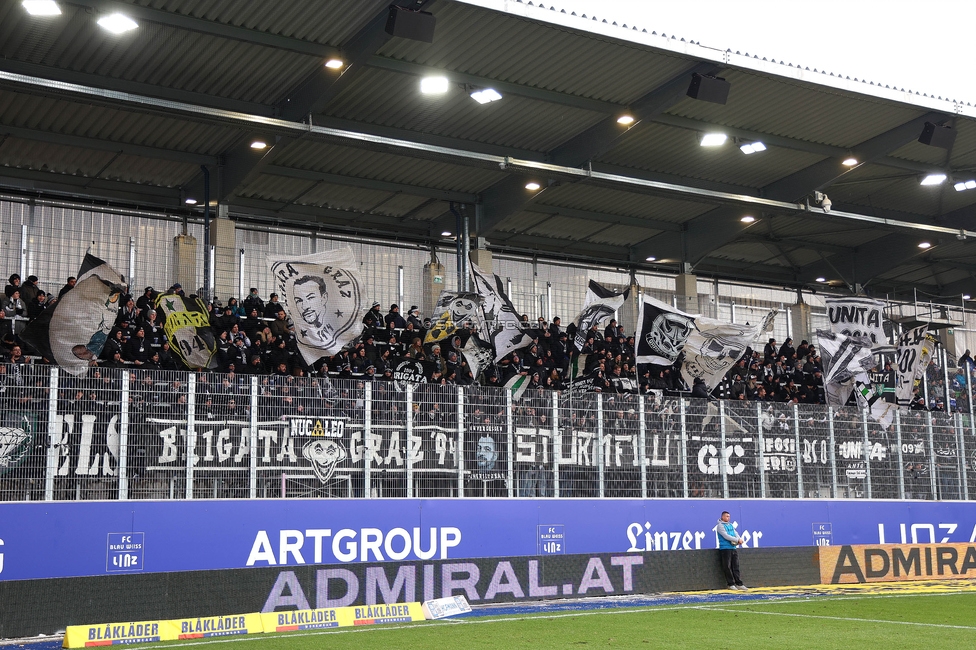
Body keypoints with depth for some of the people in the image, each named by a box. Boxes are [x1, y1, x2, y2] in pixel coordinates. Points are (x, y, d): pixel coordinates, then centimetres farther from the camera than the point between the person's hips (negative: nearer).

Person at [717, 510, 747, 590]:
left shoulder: (731, 525, 18)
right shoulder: (720, 526, -5)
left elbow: (735, 534, 11)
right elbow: (726, 536, -14)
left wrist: (739, 540, -11)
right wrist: (737, 540, -15)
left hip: (734, 548, 7)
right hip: (725, 548, -7)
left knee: (736, 567, 5)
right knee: (727, 567, -5)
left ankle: (739, 583, 6)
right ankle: (731, 584, 1)